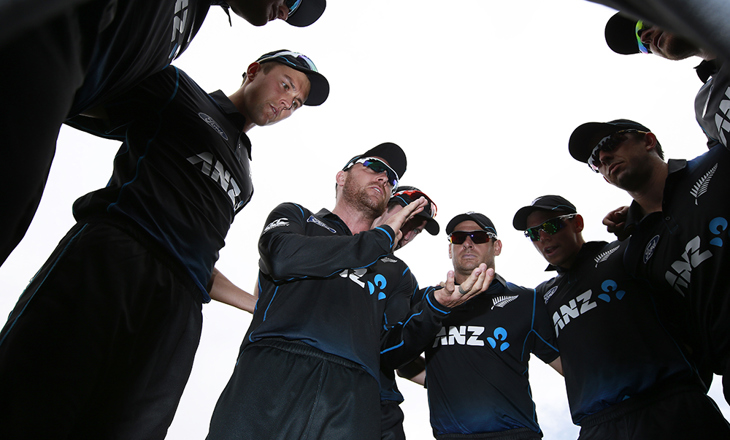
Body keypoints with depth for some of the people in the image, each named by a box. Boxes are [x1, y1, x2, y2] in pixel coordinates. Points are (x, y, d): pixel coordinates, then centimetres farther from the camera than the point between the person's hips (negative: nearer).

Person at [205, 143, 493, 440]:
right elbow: (284, 258, -5)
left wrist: (437, 305, -5)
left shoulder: (395, 271, 23)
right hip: (272, 372, -2)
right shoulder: (296, 216, 19)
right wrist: (383, 236, 3)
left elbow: (388, 351, 13)